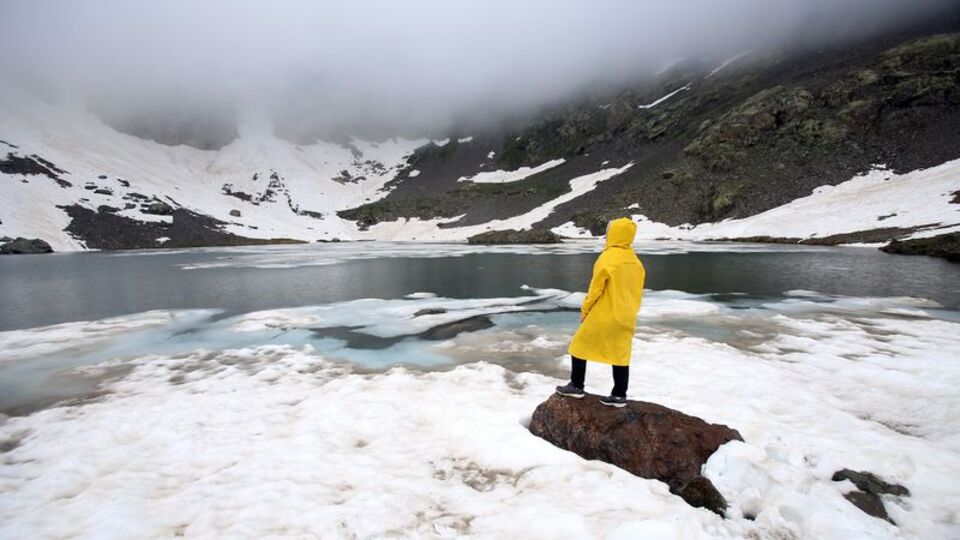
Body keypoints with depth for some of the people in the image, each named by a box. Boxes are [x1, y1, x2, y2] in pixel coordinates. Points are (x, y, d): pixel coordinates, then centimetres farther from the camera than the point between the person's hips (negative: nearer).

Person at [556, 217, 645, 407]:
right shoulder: (635, 261, 7)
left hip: (603, 314, -7)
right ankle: (619, 395, 16)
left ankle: (576, 386, 14)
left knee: (580, 346, 8)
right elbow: (637, 290, 12)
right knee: (621, 354, 11)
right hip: (626, 317, 7)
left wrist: (585, 309, -4)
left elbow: (596, 287, -14)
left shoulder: (608, 257, -15)